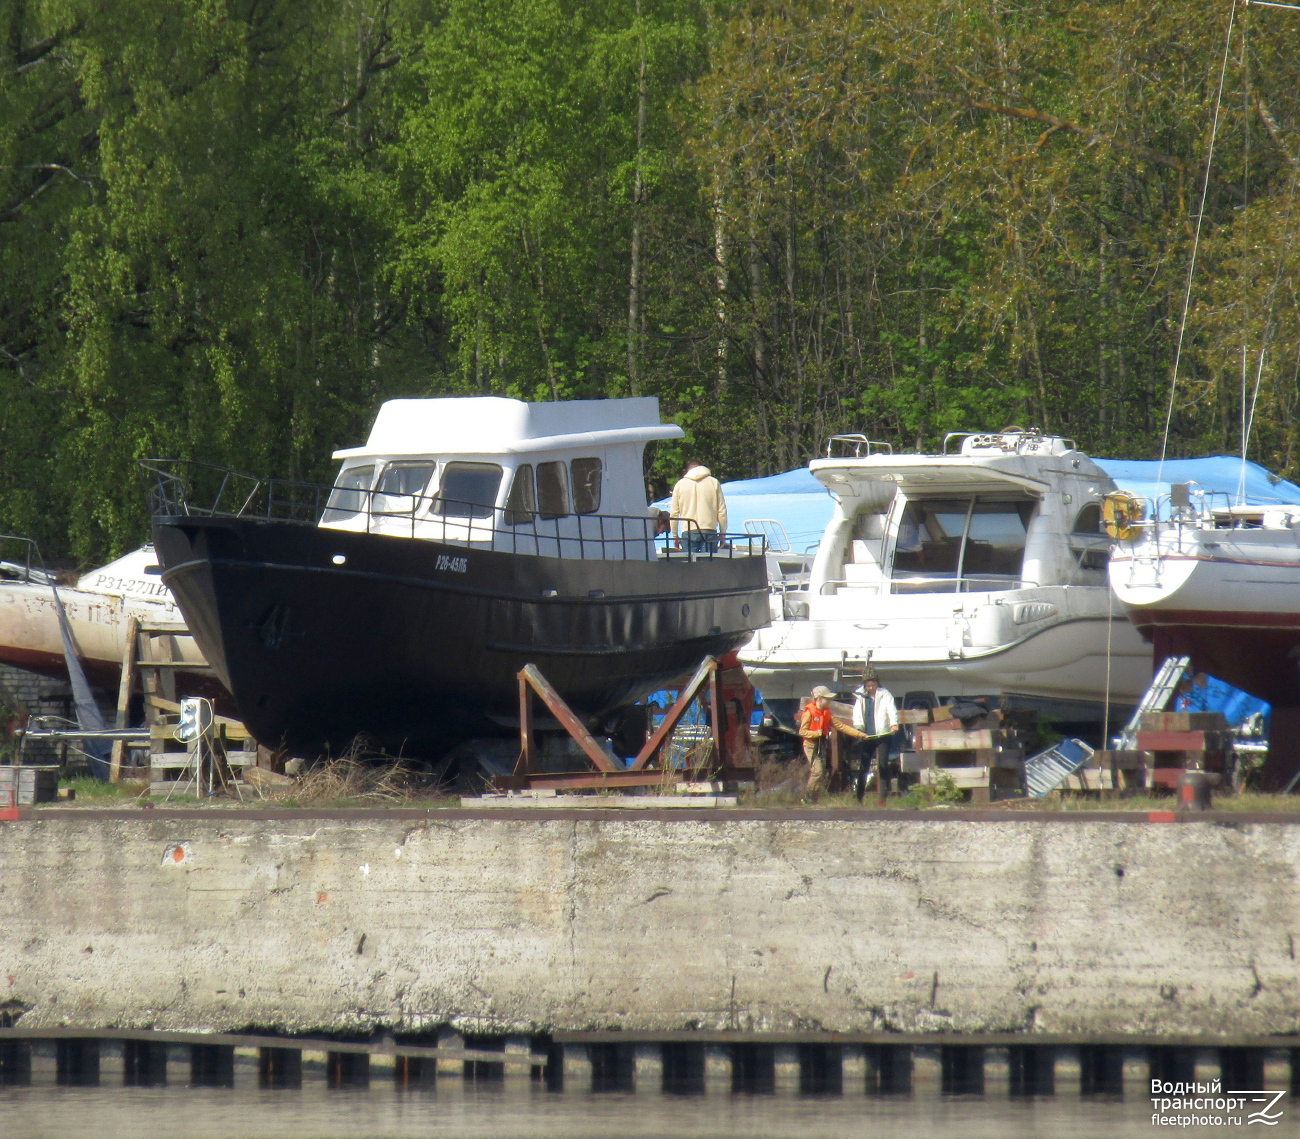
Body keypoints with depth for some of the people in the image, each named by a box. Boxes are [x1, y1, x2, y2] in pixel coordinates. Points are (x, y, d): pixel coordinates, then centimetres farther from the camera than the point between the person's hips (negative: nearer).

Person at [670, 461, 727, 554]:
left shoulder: (680, 484, 9)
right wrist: (722, 533, 13)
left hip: (689, 532, 0)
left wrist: (675, 535, 17)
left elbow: (674, 513, 9)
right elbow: (722, 511, 5)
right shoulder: (714, 482, 7)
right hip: (709, 531, 0)